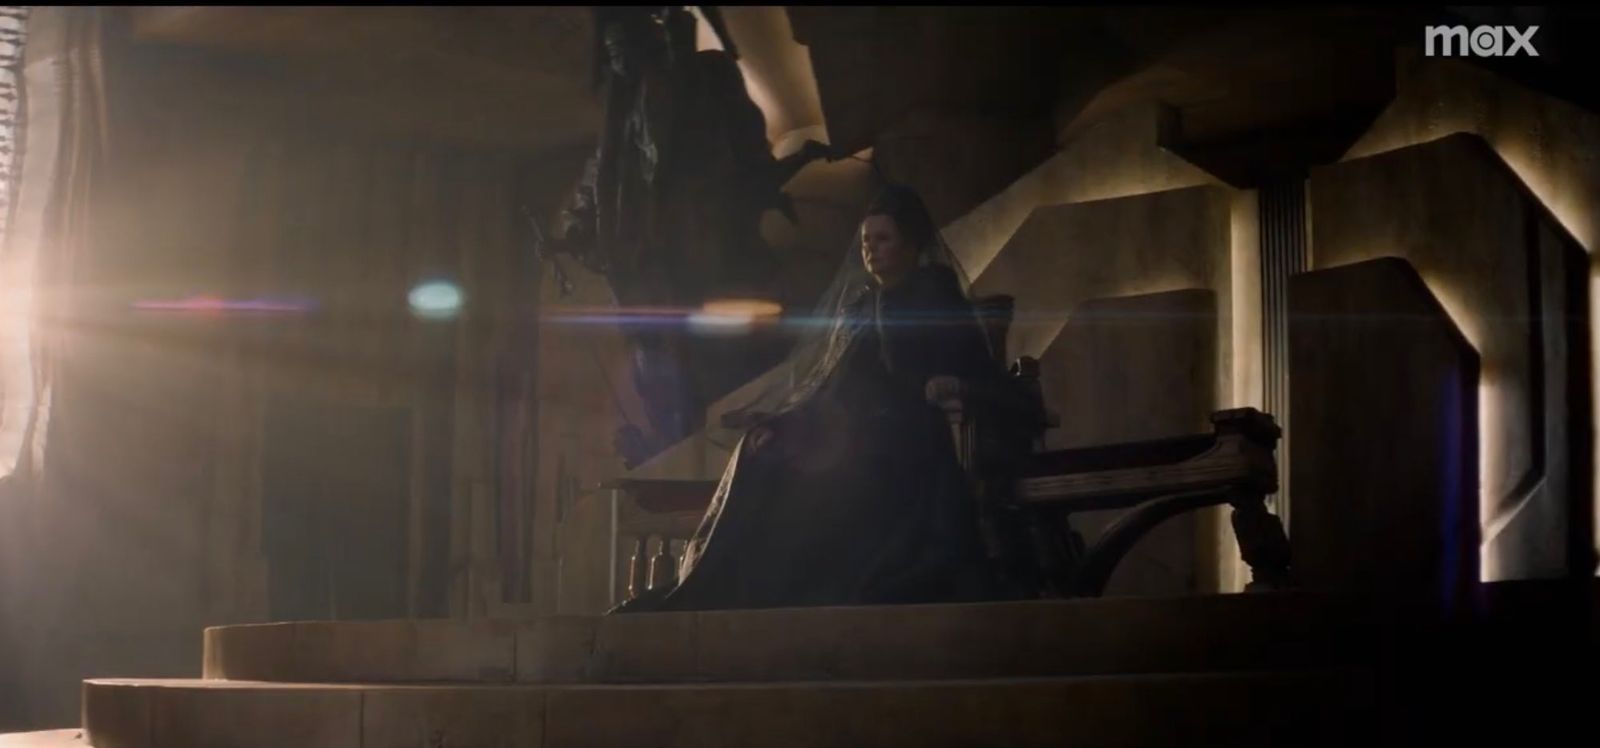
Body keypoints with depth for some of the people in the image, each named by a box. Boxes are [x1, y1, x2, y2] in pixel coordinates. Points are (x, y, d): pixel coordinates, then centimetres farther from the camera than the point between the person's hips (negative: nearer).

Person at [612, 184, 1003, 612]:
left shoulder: (939, 301, 7)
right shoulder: (856, 307, 22)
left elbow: (982, 372, -3)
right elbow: (818, 383, 17)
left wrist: (954, 383, -25)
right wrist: (778, 421, -1)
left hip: (904, 456, -5)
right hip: (844, 451, 6)